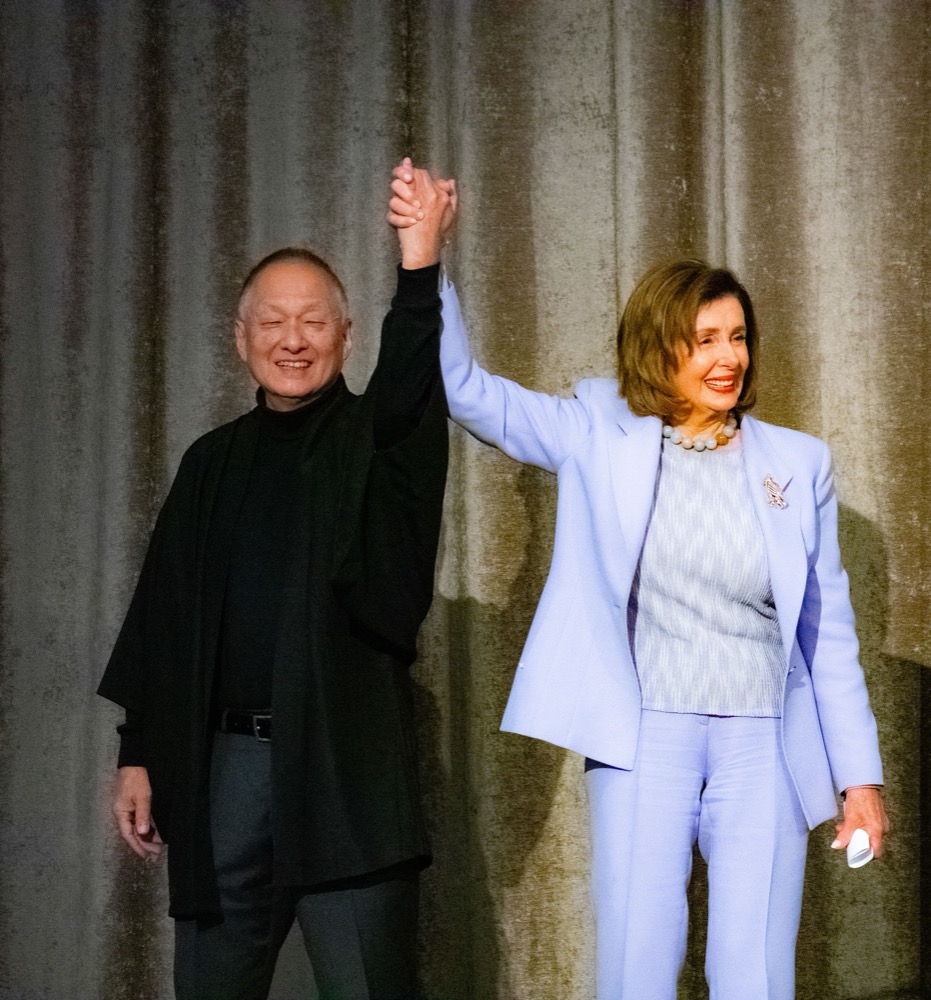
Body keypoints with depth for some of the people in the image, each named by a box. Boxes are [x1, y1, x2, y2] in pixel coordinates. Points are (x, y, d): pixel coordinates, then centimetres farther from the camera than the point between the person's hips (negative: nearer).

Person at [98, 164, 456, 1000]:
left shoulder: (375, 440, 3)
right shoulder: (213, 462, 14)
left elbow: (414, 383, -20)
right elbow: (162, 618, 14)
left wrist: (421, 268, -36)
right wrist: (140, 754, 9)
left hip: (346, 766, -4)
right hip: (219, 764, 4)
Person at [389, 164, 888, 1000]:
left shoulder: (798, 463, 5)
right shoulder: (603, 436, 3)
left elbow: (829, 633, 9)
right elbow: (467, 390, -1)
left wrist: (860, 774, 8)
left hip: (763, 750, 1)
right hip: (644, 743, -1)